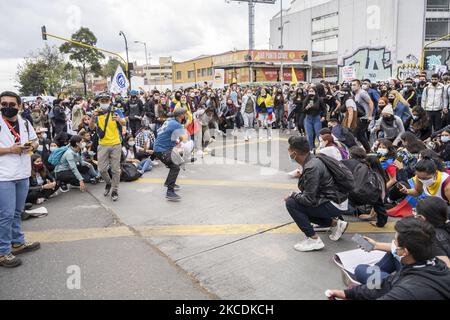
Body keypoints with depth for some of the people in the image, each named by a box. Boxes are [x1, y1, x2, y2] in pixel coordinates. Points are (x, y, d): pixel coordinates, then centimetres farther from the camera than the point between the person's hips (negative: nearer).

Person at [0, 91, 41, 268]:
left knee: (17, 212, 18)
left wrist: (31, 146, -2)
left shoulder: (25, 123, 8)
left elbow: (35, 140, 19)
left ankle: (18, 243, 32)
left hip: (23, 174, 6)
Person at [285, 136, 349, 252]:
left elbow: (309, 199, -24)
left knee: (291, 204, -16)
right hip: (335, 200, 10)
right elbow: (310, 191, 16)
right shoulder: (311, 159, 3)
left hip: (335, 205, -10)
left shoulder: (312, 167, -25)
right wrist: (297, 196, 5)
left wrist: (292, 196, -8)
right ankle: (335, 223, 20)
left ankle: (314, 240, -8)